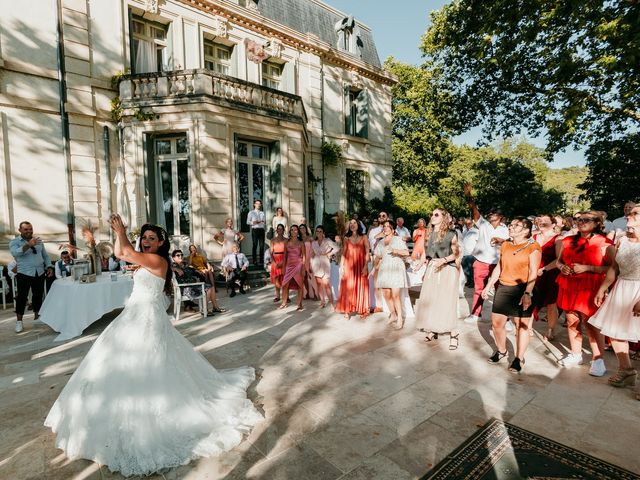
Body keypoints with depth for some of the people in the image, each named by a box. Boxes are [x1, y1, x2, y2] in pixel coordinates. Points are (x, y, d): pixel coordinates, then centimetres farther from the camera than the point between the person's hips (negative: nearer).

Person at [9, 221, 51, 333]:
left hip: (39, 274, 4)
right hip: (24, 274, -4)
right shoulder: (14, 242, -3)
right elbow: (15, 253, -24)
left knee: (38, 296, 12)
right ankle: (19, 321, 7)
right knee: (22, 297, -1)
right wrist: (28, 245, -38)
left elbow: (45, 255, 17)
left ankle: (37, 317, 24)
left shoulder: (38, 241, 11)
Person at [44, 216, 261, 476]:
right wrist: (118, 232, 3)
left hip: (147, 319, -9)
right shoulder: (145, 259, 10)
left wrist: (121, 231, -10)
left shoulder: (158, 260, -17)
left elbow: (128, 252, -24)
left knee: (142, 367, -1)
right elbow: (120, 253, 15)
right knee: (130, 365, 20)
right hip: (135, 317, 9)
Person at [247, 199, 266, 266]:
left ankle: (262, 259, 10)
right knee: (254, 245, -3)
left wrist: (263, 222, -8)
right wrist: (253, 222, -16)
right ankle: (254, 260, 2)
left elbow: (264, 222, 15)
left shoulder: (262, 213, 18)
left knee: (262, 245, 2)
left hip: (261, 229, 3)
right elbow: (248, 222, 2)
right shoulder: (251, 213, 9)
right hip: (255, 230, -3)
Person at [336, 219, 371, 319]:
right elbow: (343, 253, 8)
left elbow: (367, 253, -2)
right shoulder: (346, 239, 11)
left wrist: (365, 266, -11)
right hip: (348, 266, 1)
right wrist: (341, 266, 0)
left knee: (361, 287, 3)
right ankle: (347, 310, 7)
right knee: (348, 287, 1)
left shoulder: (364, 238, 5)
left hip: (360, 266, -1)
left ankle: (362, 310, 12)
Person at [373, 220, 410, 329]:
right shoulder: (381, 242, 18)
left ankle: (400, 318, 0)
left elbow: (407, 252, -6)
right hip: (384, 270, 5)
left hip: (396, 269, -5)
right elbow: (377, 256, 18)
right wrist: (375, 267, 6)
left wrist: (396, 250, -20)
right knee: (386, 295, 2)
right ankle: (393, 315, 20)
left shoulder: (398, 239, 3)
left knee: (395, 295, -12)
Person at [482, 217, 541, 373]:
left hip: (522, 290, -5)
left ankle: (519, 358, 16)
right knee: (497, 322, 6)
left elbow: (533, 272, -12)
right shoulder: (505, 245, 12)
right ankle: (501, 351, 27)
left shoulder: (533, 247, -5)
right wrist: (489, 285, 14)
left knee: (522, 325, 0)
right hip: (503, 288, 5)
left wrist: (527, 293, -22)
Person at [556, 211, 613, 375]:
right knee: (572, 322, 10)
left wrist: (586, 268, -16)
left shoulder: (604, 243, -3)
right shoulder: (568, 241, 10)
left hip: (590, 289, -5)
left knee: (590, 324, -6)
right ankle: (576, 355, 24)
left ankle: (598, 360, 9)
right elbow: (559, 260, 21)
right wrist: (562, 267, 0)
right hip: (568, 287, 5)